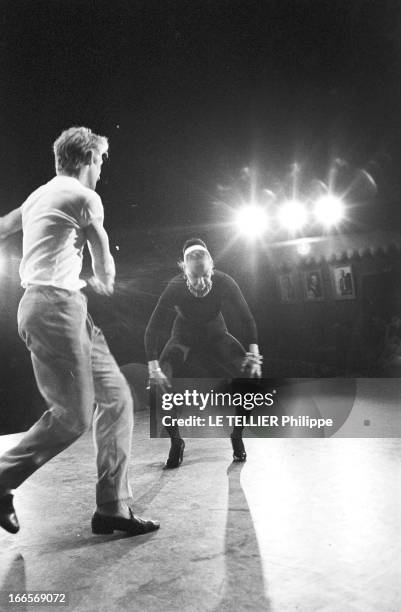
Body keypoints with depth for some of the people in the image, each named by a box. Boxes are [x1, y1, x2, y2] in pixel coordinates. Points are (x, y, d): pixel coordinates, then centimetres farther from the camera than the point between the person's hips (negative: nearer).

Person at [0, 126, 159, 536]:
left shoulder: (39, 195, 22)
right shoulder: (84, 196, -4)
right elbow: (105, 269, 3)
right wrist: (101, 282, 24)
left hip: (65, 308, 9)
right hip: (56, 306, -9)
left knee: (115, 397, 5)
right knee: (73, 416, -8)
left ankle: (112, 507, 9)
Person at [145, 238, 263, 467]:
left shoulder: (225, 283, -27)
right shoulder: (175, 288, -30)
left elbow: (246, 318, -14)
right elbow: (153, 329, -25)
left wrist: (254, 354, -20)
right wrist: (154, 367, -34)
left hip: (216, 336, 1)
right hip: (183, 338, -1)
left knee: (251, 373, -19)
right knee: (159, 384, -23)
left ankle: (237, 436, 3)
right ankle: (176, 442, 1)